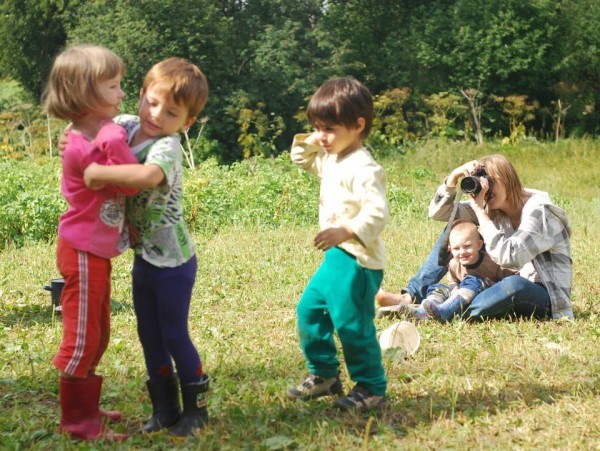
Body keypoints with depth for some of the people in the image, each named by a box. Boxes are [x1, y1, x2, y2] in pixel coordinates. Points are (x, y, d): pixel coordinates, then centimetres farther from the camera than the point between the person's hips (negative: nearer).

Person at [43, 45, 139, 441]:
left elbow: (129, 180, 12)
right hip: (83, 252, -10)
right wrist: (116, 141, -28)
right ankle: (77, 422, 9)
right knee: (82, 338, -1)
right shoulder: (84, 147, -22)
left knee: (97, 335, 19)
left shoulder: (100, 136, 8)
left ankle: (86, 408, 32)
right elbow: (130, 183, -25)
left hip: (96, 251, 10)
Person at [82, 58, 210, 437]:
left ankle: (196, 408, 22)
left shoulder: (167, 147, -24)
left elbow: (148, 175, -47)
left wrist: (100, 172, -37)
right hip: (144, 258, 8)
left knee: (174, 336, 3)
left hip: (172, 261, -8)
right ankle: (165, 408, 29)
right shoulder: (126, 126, 0)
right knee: (149, 335, 15)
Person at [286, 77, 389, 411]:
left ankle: (372, 389, 6)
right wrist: (308, 142, 8)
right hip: (336, 256, 11)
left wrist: (346, 231, -38)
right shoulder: (330, 158, 12)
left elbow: (377, 212, -28)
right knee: (310, 309, 15)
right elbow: (302, 159, 29)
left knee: (352, 323, -7)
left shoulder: (363, 168, -20)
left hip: (358, 260, -10)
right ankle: (324, 375, 28)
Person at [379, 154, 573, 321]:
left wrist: (479, 209, -27)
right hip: (509, 286, 7)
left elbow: (508, 257, -32)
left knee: (514, 285, -44)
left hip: (547, 298, -7)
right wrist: (454, 177, -16)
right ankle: (410, 297, -14)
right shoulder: (492, 208, 3)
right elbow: (437, 213, 0)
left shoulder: (538, 211, -18)